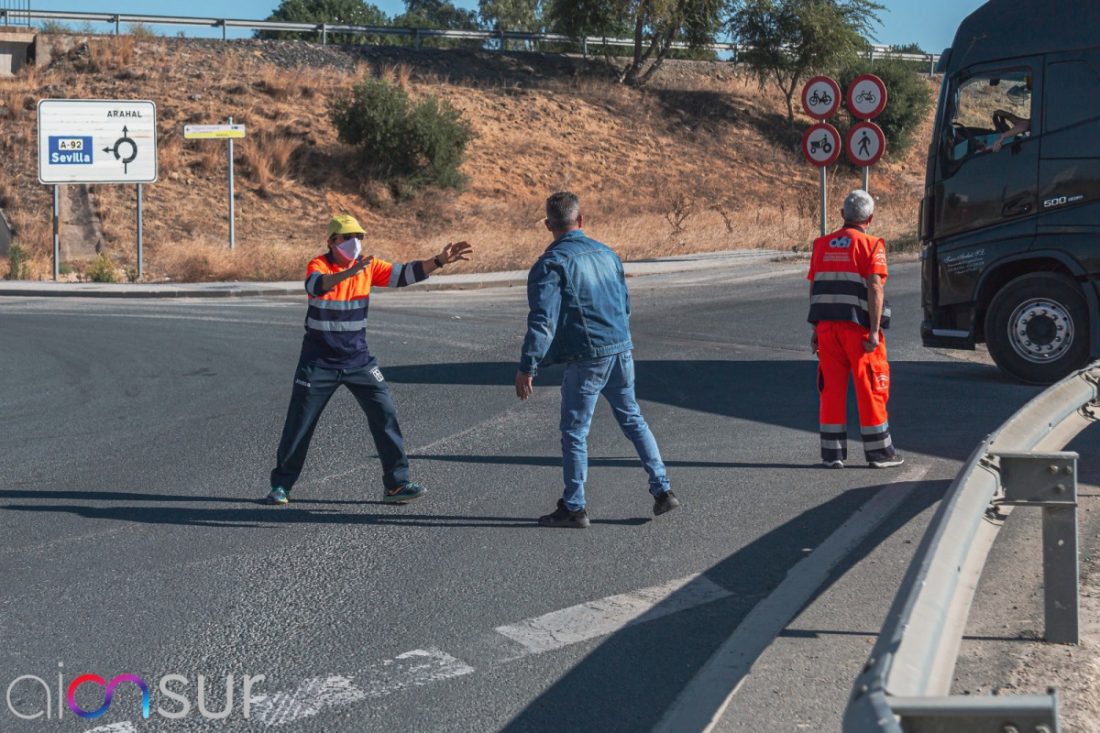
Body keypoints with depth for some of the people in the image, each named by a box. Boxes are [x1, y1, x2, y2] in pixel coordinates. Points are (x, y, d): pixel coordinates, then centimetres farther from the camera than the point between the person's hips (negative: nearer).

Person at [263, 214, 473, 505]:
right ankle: (281, 486, 17)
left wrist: (439, 261, -16)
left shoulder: (368, 266, -1)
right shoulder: (318, 266, -14)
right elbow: (317, 285, -37)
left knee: (385, 415, -5)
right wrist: (350, 272, -53)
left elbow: (405, 274, -3)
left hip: (358, 359, 4)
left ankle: (396, 484, 3)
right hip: (319, 361, -4)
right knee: (299, 424, 2)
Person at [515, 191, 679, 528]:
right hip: (622, 349, 6)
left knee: (574, 431, 3)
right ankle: (662, 490, 17)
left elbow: (542, 321, -16)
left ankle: (573, 508, 7)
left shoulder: (551, 264, -9)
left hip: (586, 358, -6)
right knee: (632, 419, 18)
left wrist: (527, 368, -14)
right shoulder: (607, 254, 12)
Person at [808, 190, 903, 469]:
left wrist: (816, 330, 15)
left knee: (832, 388, 8)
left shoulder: (821, 245, 10)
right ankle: (878, 451, 9)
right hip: (859, 326, -4)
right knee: (870, 388, 4)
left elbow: (813, 289, 10)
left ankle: (833, 452, 8)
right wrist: (874, 331, -13)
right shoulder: (870, 245, -5)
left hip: (827, 326, 4)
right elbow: (874, 288, -13)